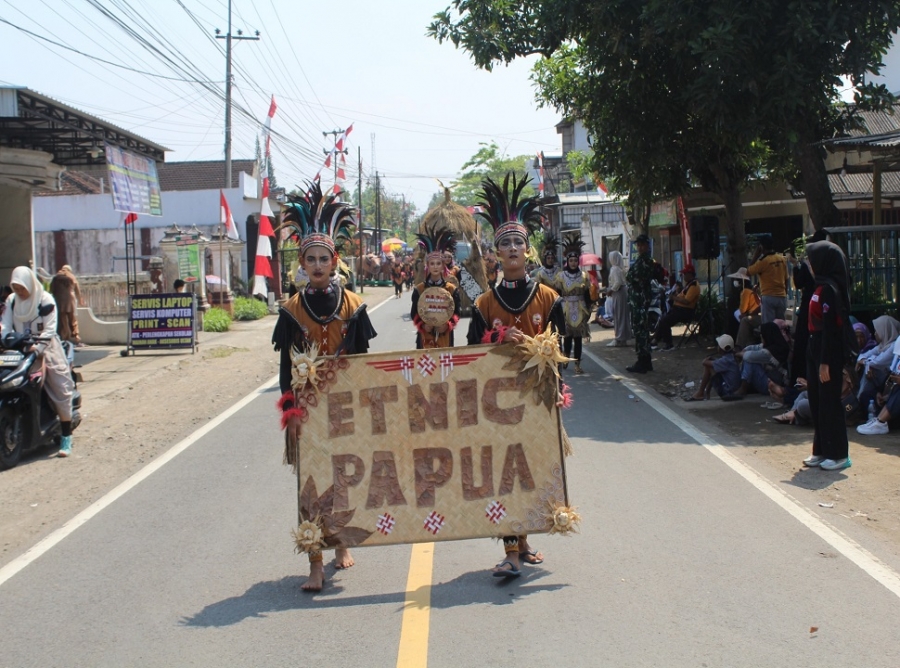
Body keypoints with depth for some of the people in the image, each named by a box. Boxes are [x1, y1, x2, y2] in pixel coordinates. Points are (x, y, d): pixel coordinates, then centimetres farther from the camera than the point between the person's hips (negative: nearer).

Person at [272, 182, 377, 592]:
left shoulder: (353, 306, -1)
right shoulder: (292, 311, -1)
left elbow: (362, 359, 3)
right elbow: (285, 367, 0)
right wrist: (291, 412, -8)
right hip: (307, 406, 0)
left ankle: (342, 544, 30)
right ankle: (315, 564, -1)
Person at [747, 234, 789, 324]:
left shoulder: (763, 261, -11)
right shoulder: (782, 259, 7)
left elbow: (749, 272, 0)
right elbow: (786, 279, 11)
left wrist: (756, 256, 3)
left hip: (768, 297, -5)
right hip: (782, 296, 5)